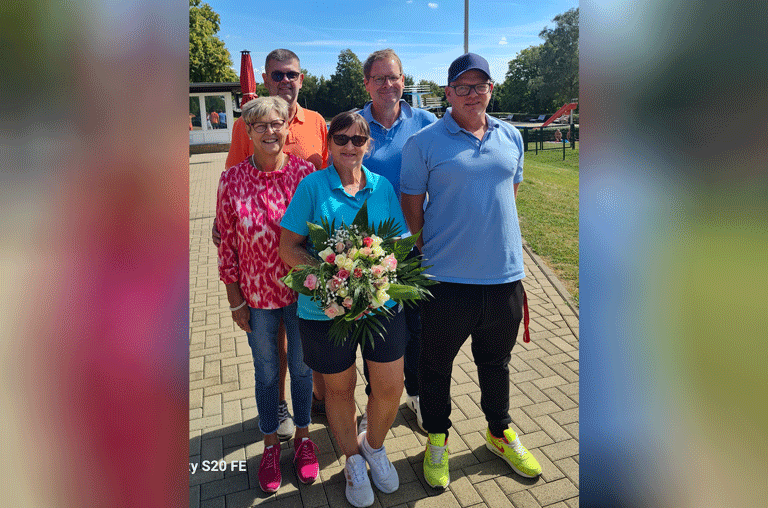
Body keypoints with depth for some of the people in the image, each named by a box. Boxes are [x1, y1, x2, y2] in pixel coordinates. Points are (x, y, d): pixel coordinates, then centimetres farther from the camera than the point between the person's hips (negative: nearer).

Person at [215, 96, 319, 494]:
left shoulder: (305, 172, -8)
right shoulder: (232, 179, -9)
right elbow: (227, 244, -3)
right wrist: (235, 301, -1)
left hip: (302, 292, 0)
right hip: (257, 295, 0)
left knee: (301, 368, 17)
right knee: (266, 373, 18)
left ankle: (303, 436, 42)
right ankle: (270, 444, 41)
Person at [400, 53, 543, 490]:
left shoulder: (511, 137, 8)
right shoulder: (424, 142, -6)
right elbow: (411, 205, -3)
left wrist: (490, 237, 13)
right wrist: (428, 253, -3)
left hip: (505, 274, 4)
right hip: (447, 278, -3)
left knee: (496, 362, 22)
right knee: (436, 365, 12)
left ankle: (500, 433, 46)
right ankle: (437, 438, 37)